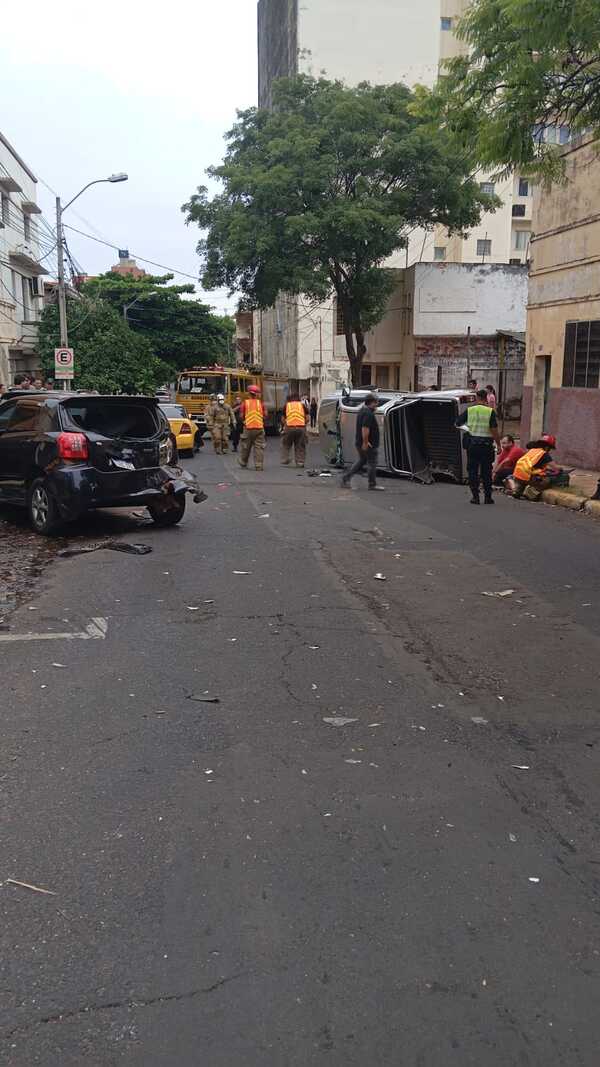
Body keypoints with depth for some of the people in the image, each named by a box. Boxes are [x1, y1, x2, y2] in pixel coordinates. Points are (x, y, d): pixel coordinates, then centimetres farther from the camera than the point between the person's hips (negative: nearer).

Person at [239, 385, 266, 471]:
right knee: (259, 447, 1)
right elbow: (264, 415, 1)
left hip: (248, 428, 1)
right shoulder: (260, 403, -1)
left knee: (246, 446, 15)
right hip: (259, 428, -1)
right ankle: (259, 465, -6)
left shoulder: (245, 403, -2)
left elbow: (242, 416, -1)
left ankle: (243, 463, 29)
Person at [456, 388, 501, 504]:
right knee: (486, 471, 7)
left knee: (473, 470, 8)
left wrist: (466, 425, 26)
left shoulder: (469, 410, 0)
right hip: (486, 444, -1)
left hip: (472, 443, 1)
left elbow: (457, 423, 6)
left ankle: (475, 496, 6)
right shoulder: (490, 412, -6)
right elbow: (494, 430, -11)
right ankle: (488, 497, 10)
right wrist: (499, 445, -3)